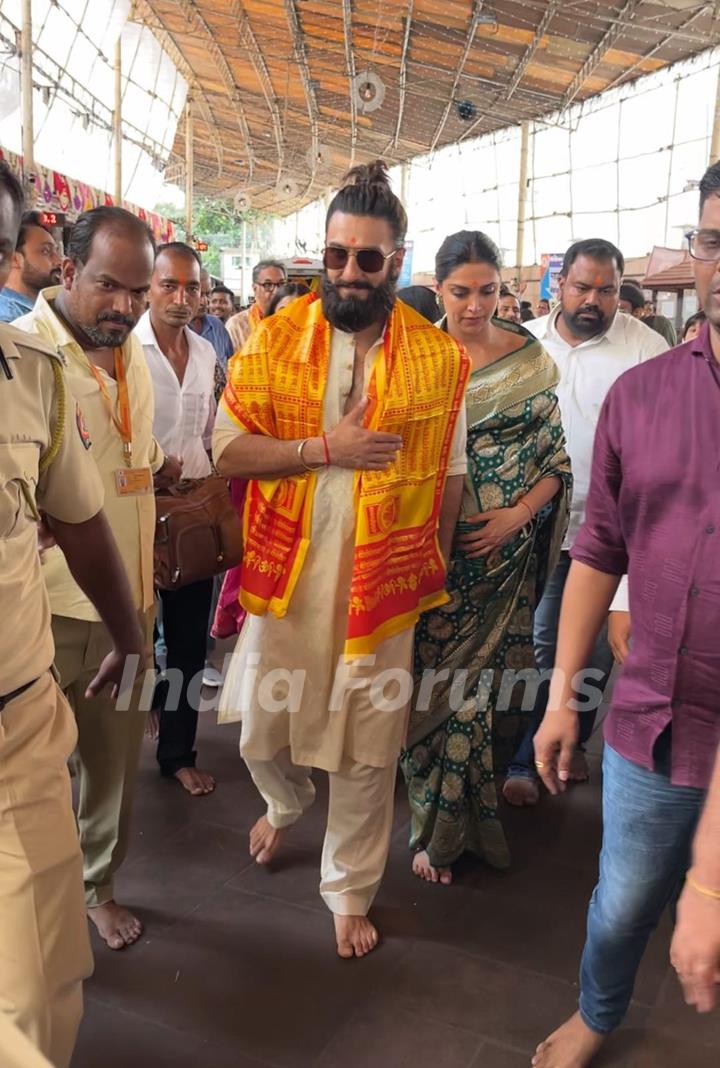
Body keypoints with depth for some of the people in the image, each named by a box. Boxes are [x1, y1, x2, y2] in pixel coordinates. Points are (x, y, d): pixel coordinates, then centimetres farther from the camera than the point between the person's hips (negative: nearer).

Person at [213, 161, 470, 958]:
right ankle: (286, 803, 51)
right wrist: (326, 448, -17)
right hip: (284, 578, 1)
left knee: (367, 751, 10)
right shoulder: (274, 339, -2)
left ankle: (350, 889, 34)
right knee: (262, 733, 14)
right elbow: (227, 449, -7)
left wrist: (430, 576, 5)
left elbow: (448, 480, 4)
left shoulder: (440, 359, -3)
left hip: (381, 586, 0)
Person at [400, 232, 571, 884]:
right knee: (439, 679, 2)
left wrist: (514, 516, -12)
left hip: (505, 551, 1)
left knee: (493, 676, 7)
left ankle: (448, 819, 32)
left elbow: (555, 459, 2)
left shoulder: (531, 360, 2)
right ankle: (441, 832, 23)